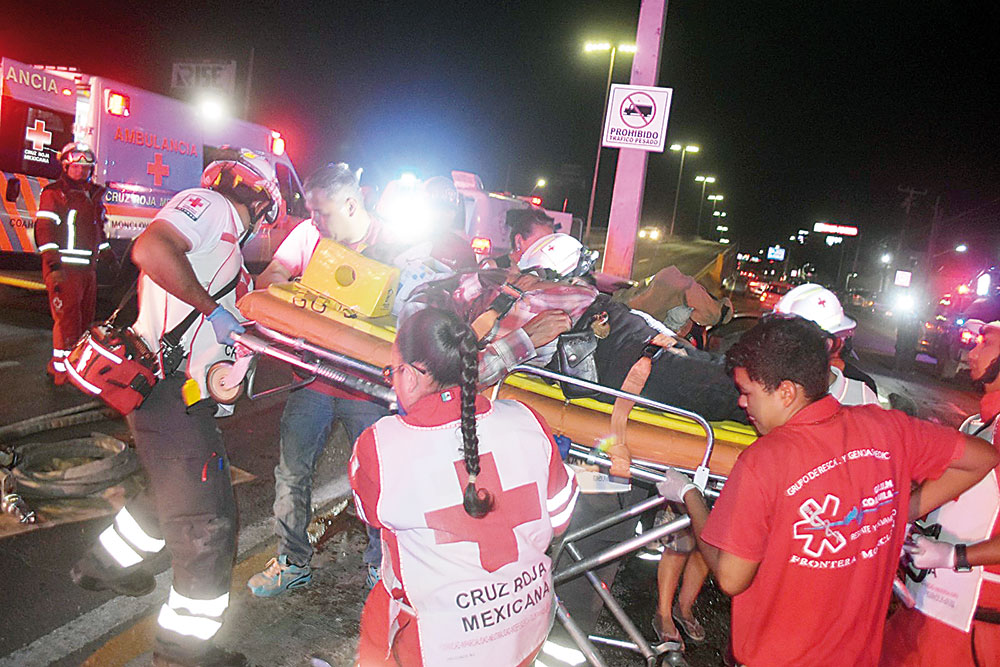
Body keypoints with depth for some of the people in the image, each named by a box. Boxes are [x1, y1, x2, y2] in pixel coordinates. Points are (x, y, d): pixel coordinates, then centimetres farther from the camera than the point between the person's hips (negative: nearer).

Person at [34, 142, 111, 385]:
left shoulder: (94, 194, 18)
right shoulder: (54, 192, -4)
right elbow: (44, 228, -11)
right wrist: (53, 263, -19)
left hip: (88, 267, 8)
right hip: (63, 266, -8)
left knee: (85, 317, 12)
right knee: (67, 317, -10)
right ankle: (61, 369, -3)